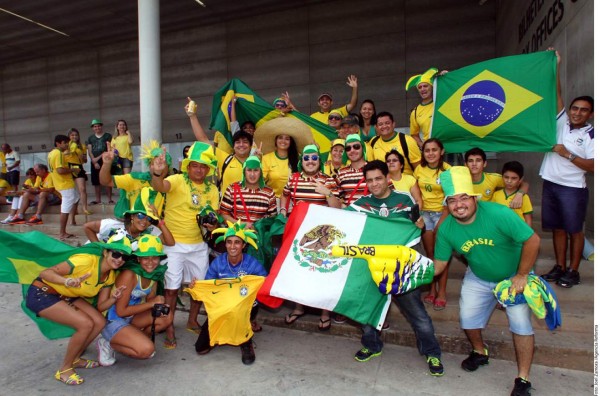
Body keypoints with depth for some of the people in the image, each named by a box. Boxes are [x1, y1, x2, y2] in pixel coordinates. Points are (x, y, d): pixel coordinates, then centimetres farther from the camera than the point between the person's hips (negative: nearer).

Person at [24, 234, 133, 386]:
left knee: (100, 322, -7)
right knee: (86, 324, -21)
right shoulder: (86, 260, -30)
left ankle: (74, 359, 17)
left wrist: (113, 298, -24)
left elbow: (100, 307, -3)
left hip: (66, 296, 7)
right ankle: (64, 369, 1)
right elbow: (45, 273, -29)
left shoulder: (110, 276, -6)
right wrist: (67, 281, -48)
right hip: (41, 293, -7)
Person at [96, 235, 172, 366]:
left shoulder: (155, 274, -5)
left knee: (167, 316, -12)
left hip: (130, 318, 7)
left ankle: (134, 339, 5)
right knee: (146, 349, -22)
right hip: (112, 321, -7)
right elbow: (121, 311, -22)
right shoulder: (128, 275, -26)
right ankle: (108, 344, 0)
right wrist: (152, 303, -21)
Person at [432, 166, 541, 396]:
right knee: (468, 318, 2)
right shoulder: (446, 229, -20)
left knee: (520, 323, -10)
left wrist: (521, 275, -21)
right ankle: (480, 353, 35)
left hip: (514, 275, -3)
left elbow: (532, 240, -25)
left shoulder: (498, 214, -32)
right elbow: (438, 264, -12)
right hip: (479, 278, 3)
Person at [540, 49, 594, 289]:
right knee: (557, 228, 11)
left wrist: (567, 154, -17)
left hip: (572, 189, -4)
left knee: (574, 230, 4)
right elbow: (557, 94, 3)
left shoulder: (591, 135, -4)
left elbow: (592, 167, -10)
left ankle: (573, 271, 14)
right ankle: (560, 267, 21)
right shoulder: (561, 122, 7)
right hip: (550, 184, 4)